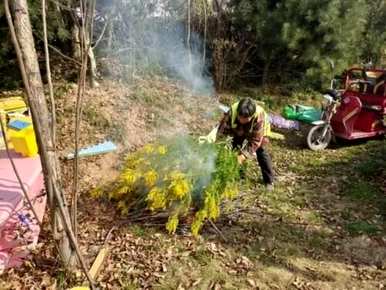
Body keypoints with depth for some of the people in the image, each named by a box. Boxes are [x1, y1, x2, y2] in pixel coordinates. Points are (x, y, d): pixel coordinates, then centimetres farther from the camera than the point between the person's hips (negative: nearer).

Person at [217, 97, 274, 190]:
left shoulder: (259, 117, -43)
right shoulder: (232, 112, -37)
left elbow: (255, 141, -36)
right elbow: (223, 130, -27)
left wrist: (243, 155, -42)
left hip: (258, 133, -2)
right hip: (238, 131, 3)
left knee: (261, 152, -11)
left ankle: (269, 181, 3)